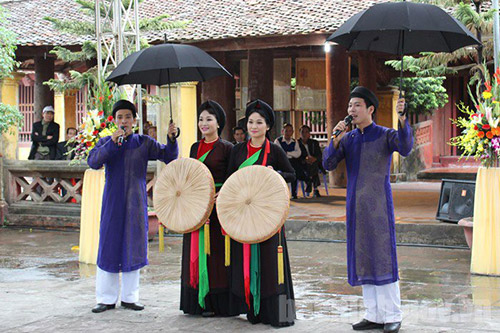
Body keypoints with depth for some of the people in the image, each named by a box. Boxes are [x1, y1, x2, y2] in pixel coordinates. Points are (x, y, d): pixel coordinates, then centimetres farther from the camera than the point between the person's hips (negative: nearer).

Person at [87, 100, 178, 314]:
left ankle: (129, 297, 16)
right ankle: (106, 298, 9)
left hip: (136, 202, 1)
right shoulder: (106, 142, 3)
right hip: (113, 202, -1)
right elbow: (93, 162, -14)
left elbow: (168, 156, -5)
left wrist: (171, 139, -24)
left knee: (133, 248, 5)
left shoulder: (144, 143, 4)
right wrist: (112, 142, -24)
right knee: (109, 247, 0)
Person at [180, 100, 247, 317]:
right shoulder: (195, 148, 13)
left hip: (218, 206, -6)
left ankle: (218, 303, 5)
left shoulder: (226, 148, -4)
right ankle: (200, 302, 15)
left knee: (216, 253, -3)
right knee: (196, 253, 7)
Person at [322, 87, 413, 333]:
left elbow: (405, 148, -23)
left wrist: (402, 118, -38)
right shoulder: (347, 138, 10)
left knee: (383, 258, -4)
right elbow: (328, 164, 1)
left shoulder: (385, 135, -3)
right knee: (363, 260, 8)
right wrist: (336, 139, -14)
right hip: (355, 206, 5)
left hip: (378, 206, -5)